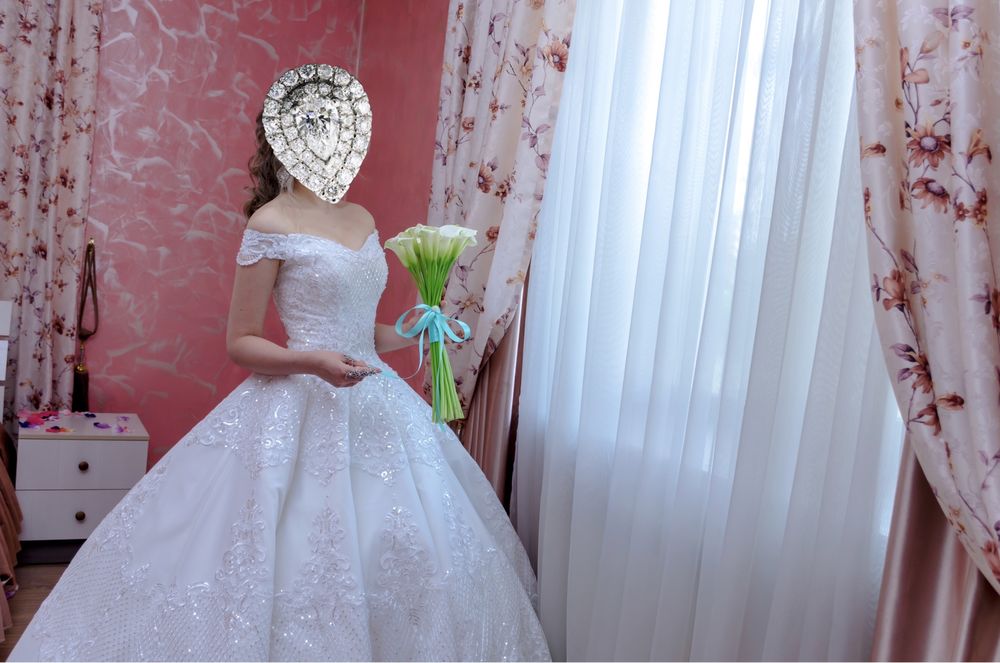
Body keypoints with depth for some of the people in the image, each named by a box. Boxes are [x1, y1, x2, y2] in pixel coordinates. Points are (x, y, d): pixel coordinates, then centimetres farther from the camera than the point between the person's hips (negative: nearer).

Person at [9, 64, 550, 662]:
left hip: (372, 405, 7)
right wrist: (310, 361, -22)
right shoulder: (272, 223, -8)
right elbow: (241, 343, -7)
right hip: (304, 410, -7)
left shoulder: (363, 220, 11)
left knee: (404, 553, 11)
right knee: (297, 556, 0)